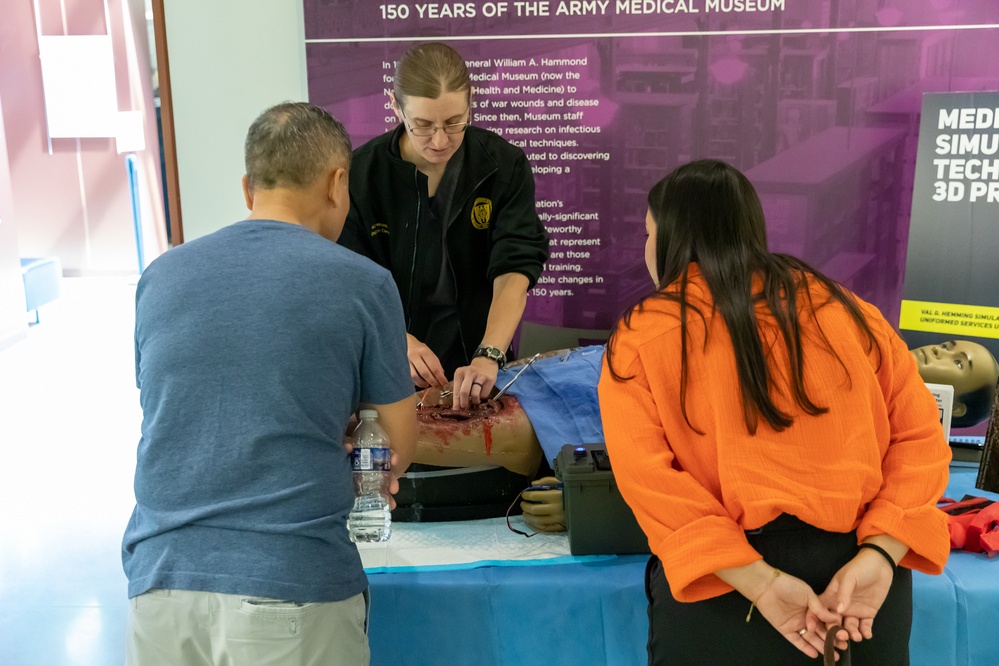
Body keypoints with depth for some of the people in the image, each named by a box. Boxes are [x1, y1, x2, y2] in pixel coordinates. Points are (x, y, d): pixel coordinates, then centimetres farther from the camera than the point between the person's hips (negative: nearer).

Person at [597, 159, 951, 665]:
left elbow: (647, 477, -15)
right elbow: (920, 438, 1)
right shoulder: (842, 308, 6)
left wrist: (758, 584, -18)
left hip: (723, 590, -3)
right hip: (865, 588, 3)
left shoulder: (639, 337, -2)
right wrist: (878, 555, -8)